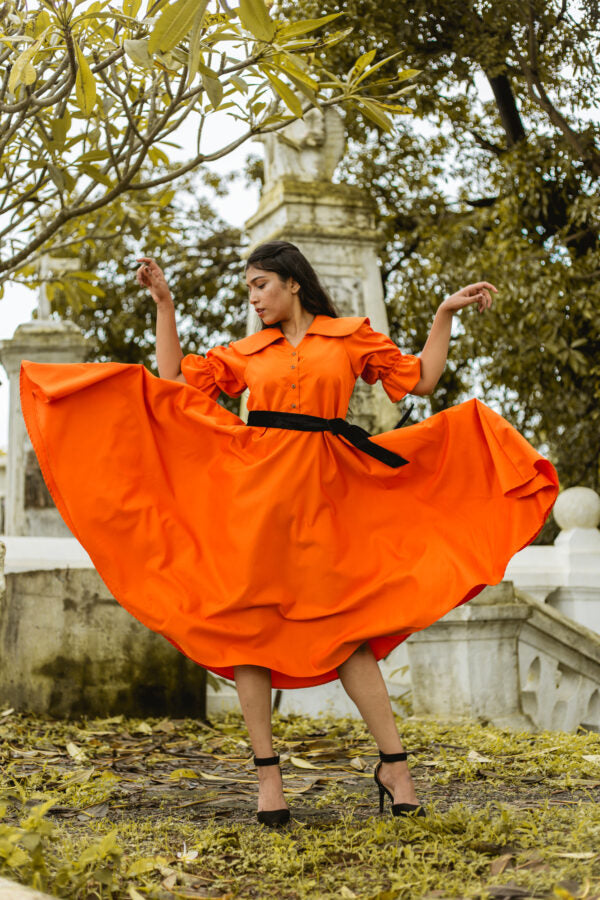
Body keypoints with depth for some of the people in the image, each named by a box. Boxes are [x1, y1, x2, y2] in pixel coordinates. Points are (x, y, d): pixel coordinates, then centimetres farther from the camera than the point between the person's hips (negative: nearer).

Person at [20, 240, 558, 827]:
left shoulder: (351, 337, 12)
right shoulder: (248, 352, 16)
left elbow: (420, 380, 16)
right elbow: (176, 383, 14)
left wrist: (445, 313, 13)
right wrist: (163, 304, 15)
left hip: (319, 497, -2)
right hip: (251, 492, 2)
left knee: (345, 627, -5)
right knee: (248, 624, -3)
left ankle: (393, 766, 4)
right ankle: (267, 776, 5)